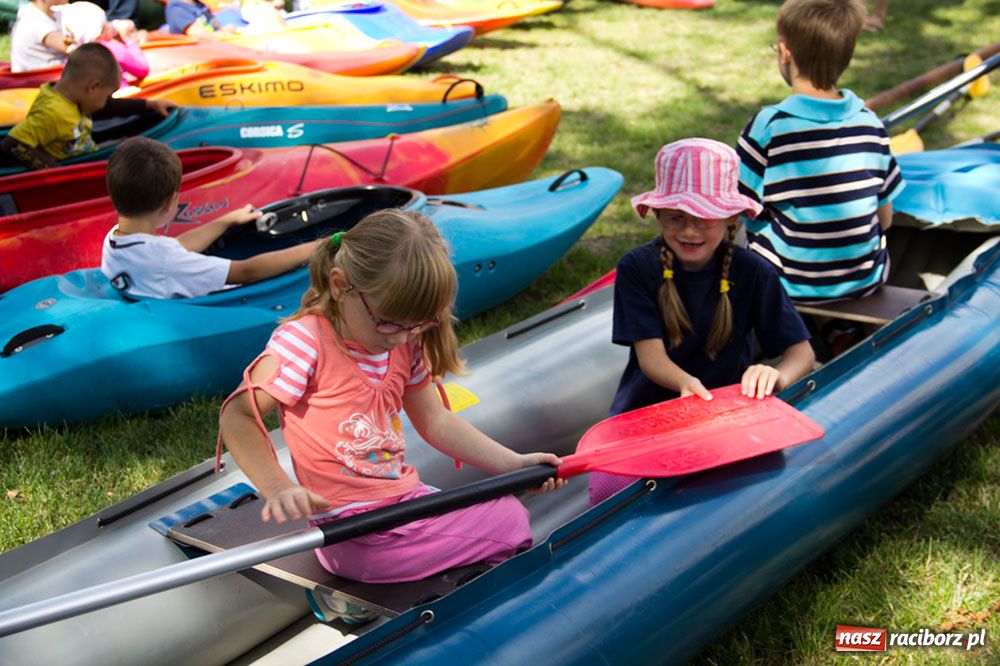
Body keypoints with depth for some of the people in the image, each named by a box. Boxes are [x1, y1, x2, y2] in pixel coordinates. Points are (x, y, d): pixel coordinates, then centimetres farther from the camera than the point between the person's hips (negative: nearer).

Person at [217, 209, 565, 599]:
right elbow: (238, 417, -16)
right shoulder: (304, 342, -17)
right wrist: (278, 488, -31)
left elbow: (434, 422, 16)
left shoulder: (404, 345, 7)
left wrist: (513, 465, 9)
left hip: (407, 499, 8)